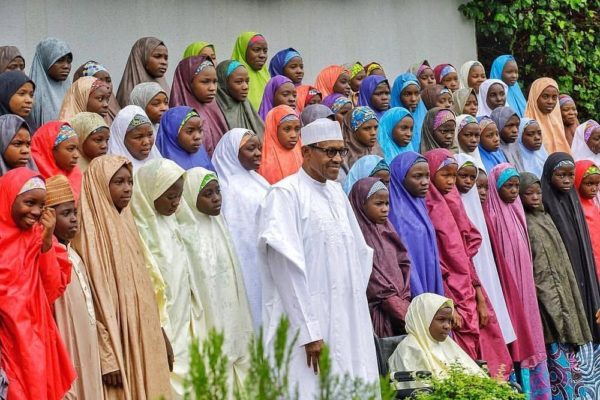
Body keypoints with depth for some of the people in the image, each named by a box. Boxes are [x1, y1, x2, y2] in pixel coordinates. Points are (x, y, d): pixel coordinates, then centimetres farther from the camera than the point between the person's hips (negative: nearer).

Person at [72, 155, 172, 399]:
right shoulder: (92, 231, -12)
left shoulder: (126, 223, 11)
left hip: (141, 338, 7)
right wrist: (107, 358, -20)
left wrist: (156, 333, 14)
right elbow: (94, 294, -16)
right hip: (115, 341, -7)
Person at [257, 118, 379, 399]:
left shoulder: (336, 192, 15)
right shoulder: (285, 194, -8)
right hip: (306, 322, -7)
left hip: (348, 322, 7)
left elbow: (360, 252, 22)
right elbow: (287, 266, -14)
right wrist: (309, 332, -18)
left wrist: (355, 301, 11)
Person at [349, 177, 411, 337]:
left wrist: (405, 303, -2)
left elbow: (403, 267, 13)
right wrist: (405, 312, -12)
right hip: (377, 315, -6)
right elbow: (374, 284, -12)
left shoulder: (386, 231, 13)